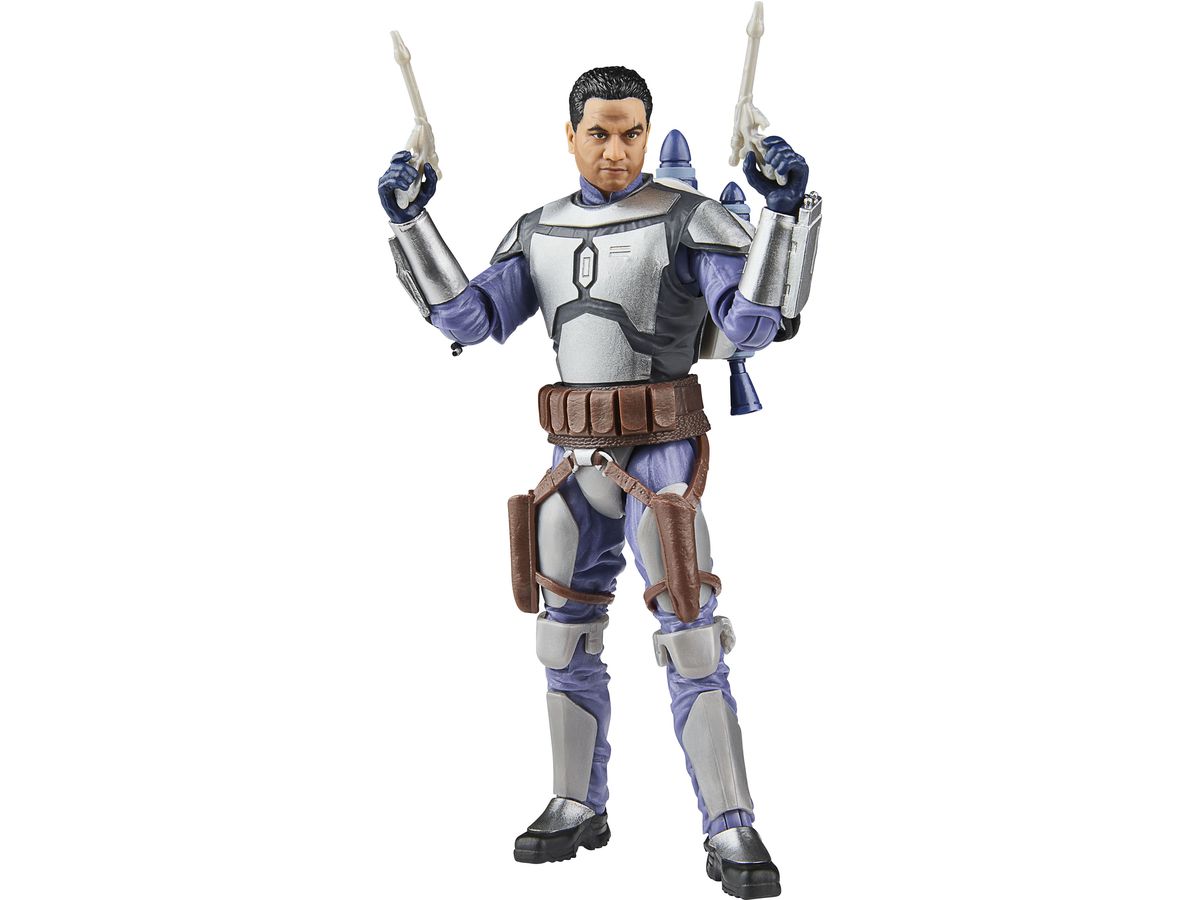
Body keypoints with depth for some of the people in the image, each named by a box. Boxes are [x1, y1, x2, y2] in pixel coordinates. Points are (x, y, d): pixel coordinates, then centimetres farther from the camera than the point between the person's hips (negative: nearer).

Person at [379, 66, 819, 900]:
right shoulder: (542, 232, 11)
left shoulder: (690, 217, -7)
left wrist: (785, 207, -31)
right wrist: (410, 219, -2)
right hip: (579, 463, 6)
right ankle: (578, 810, 25)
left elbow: (755, 324, -20)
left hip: (661, 461, -5)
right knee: (566, 639, 9)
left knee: (691, 642, -12)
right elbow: (467, 318, 4)